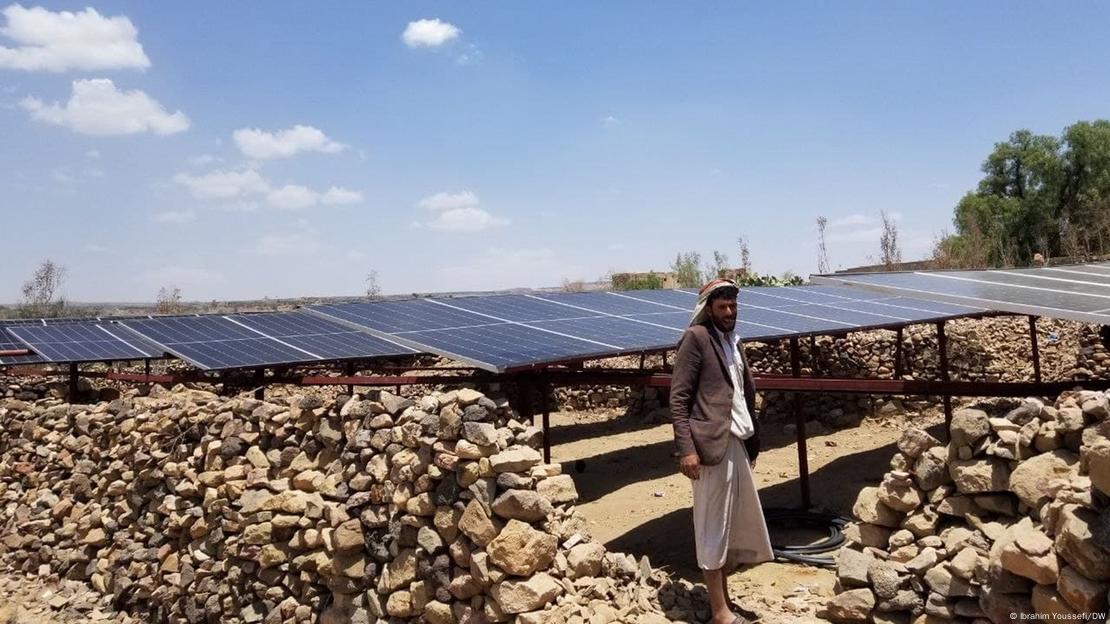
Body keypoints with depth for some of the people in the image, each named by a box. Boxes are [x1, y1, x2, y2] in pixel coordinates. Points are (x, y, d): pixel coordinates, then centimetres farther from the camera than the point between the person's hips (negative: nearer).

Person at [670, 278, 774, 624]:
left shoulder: (734, 341, 18)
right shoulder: (696, 337, -6)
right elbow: (678, 397, -12)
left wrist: (753, 443, 13)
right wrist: (686, 449, -19)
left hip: (737, 443, 8)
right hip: (713, 444, -8)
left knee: (739, 524, 13)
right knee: (714, 528, -1)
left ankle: (721, 596, 26)